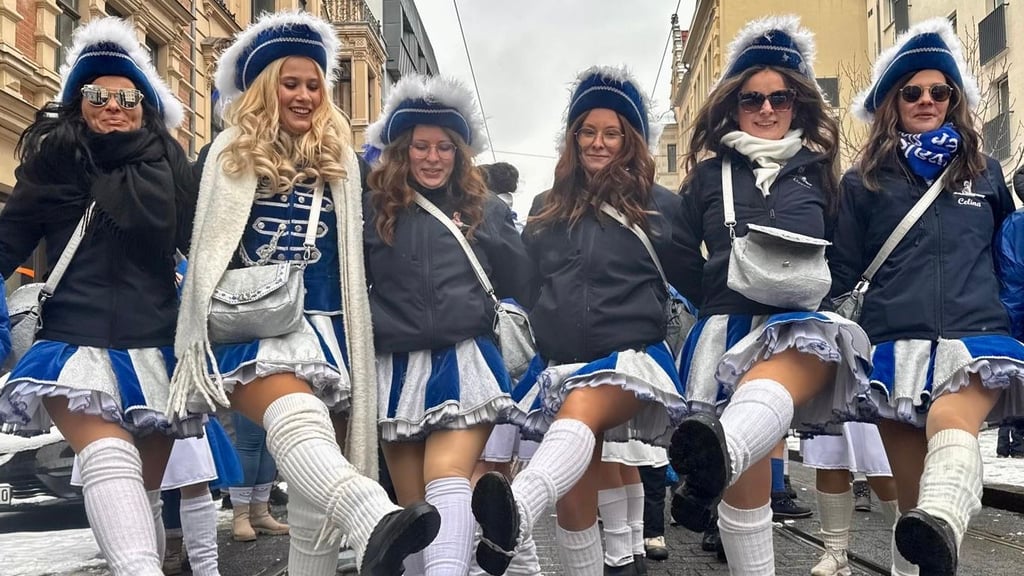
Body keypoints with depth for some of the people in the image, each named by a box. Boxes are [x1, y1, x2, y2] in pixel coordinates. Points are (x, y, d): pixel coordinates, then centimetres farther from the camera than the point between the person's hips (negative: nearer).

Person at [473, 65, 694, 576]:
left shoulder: (661, 206, 8)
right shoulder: (548, 207, 16)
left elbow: (689, 281, 13)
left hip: (631, 357, -4)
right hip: (558, 363, 5)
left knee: (579, 410, -37)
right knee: (575, 493, -3)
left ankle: (514, 515, -62)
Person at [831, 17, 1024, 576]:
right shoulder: (863, 182, 13)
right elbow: (843, 273, 12)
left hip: (976, 335, -1)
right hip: (895, 344, 1)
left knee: (951, 421, -35)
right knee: (912, 495, 0)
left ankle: (939, 530, -60)